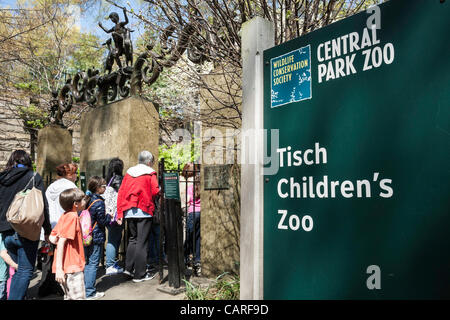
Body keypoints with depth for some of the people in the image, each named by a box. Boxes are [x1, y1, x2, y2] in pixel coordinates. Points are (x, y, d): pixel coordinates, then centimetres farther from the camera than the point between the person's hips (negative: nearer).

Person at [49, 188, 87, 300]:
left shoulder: (65, 216, 11)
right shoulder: (72, 216, -15)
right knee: (79, 297, -6)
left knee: (69, 296, 19)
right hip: (72, 267, -9)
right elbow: (61, 242, -21)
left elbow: (52, 238, 13)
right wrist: (59, 268, -22)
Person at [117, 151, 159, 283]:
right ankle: (140, 274, 6)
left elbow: (121, 193, 8)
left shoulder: (128, 173, 12)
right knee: (142, 242, 1)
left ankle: (128, 268, 18)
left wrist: (120, 213, 9)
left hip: (129, 212, 5)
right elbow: (155, 191, -12)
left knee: (133, 239, 20)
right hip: (144, 211, -5)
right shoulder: (150, 174, -2)